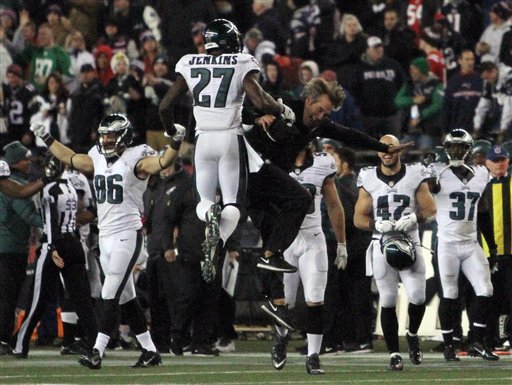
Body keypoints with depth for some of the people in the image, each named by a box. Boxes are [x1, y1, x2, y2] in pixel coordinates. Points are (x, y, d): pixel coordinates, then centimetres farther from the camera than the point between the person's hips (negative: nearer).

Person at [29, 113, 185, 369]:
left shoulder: (135, 161, -8)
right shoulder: (97, 161, 12)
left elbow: (163, 162, -23)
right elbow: (69, 158, 24)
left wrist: (176, 143, -39)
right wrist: (46, 138, 29)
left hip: (127, 235, -8)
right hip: (105, 235, 8)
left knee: (111, 294, -12)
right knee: (126, 297, 10)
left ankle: (97, 352, -15)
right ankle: (149, 351, 16)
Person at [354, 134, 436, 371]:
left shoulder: (415, 176, 2)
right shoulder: (369, 180, 3)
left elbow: (430, 209, 4)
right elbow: (359, 218, 5)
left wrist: (414, 219, -15)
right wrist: (378, 225, -13)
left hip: (410, 243, 0)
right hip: (382, 245, 0)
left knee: (417, 298, -9)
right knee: (388, 302, 0)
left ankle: (412, 335, 21)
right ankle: (394, 354, 8)